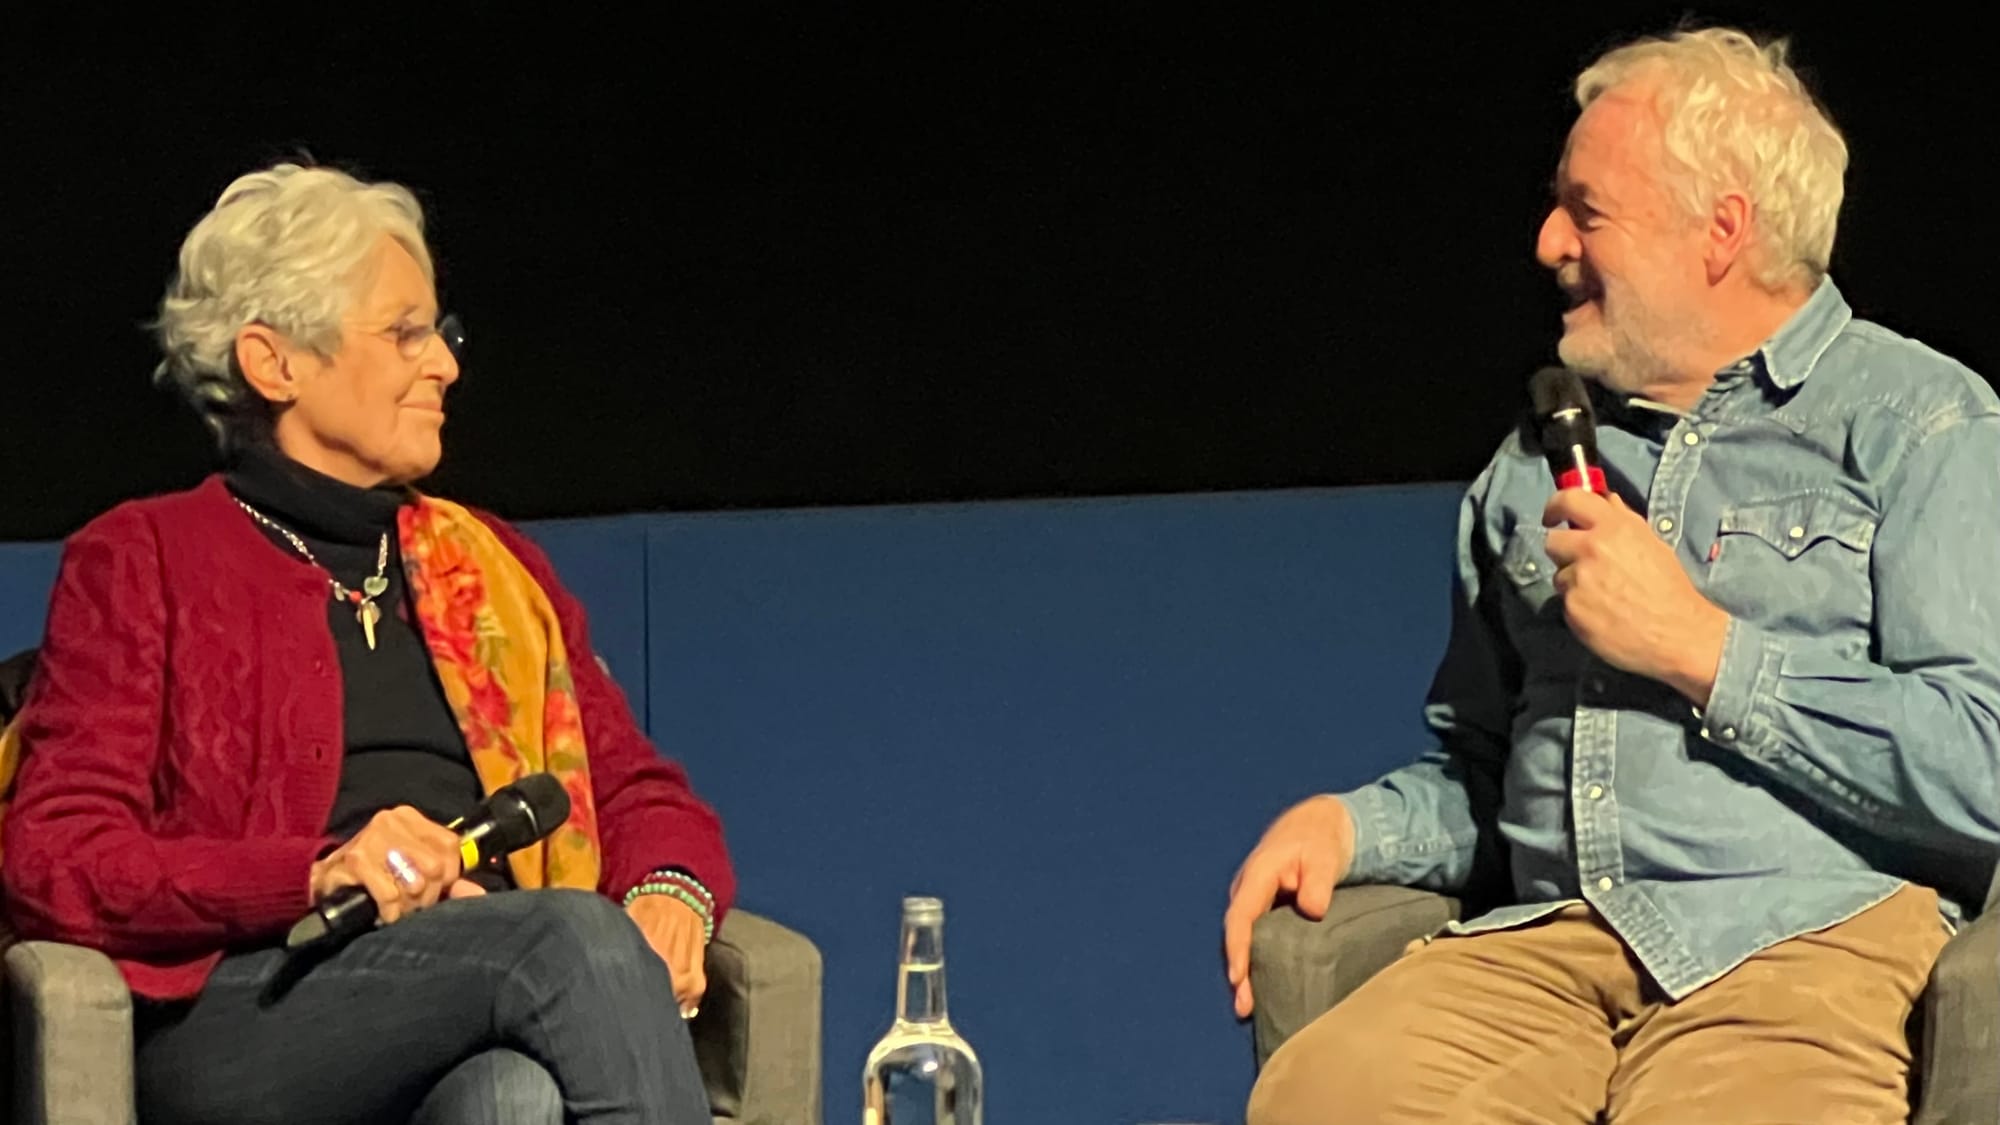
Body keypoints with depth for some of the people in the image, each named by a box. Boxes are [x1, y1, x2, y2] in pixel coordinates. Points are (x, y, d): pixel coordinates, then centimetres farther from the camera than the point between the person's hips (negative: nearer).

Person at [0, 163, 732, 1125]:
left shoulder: (493, 568, 28)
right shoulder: (140, 562, 12)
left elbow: (638, 790, 25)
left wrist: (670, 896, -1)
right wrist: (322, 873, -15)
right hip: (244, 1018, -3)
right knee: (576, 933, -33)